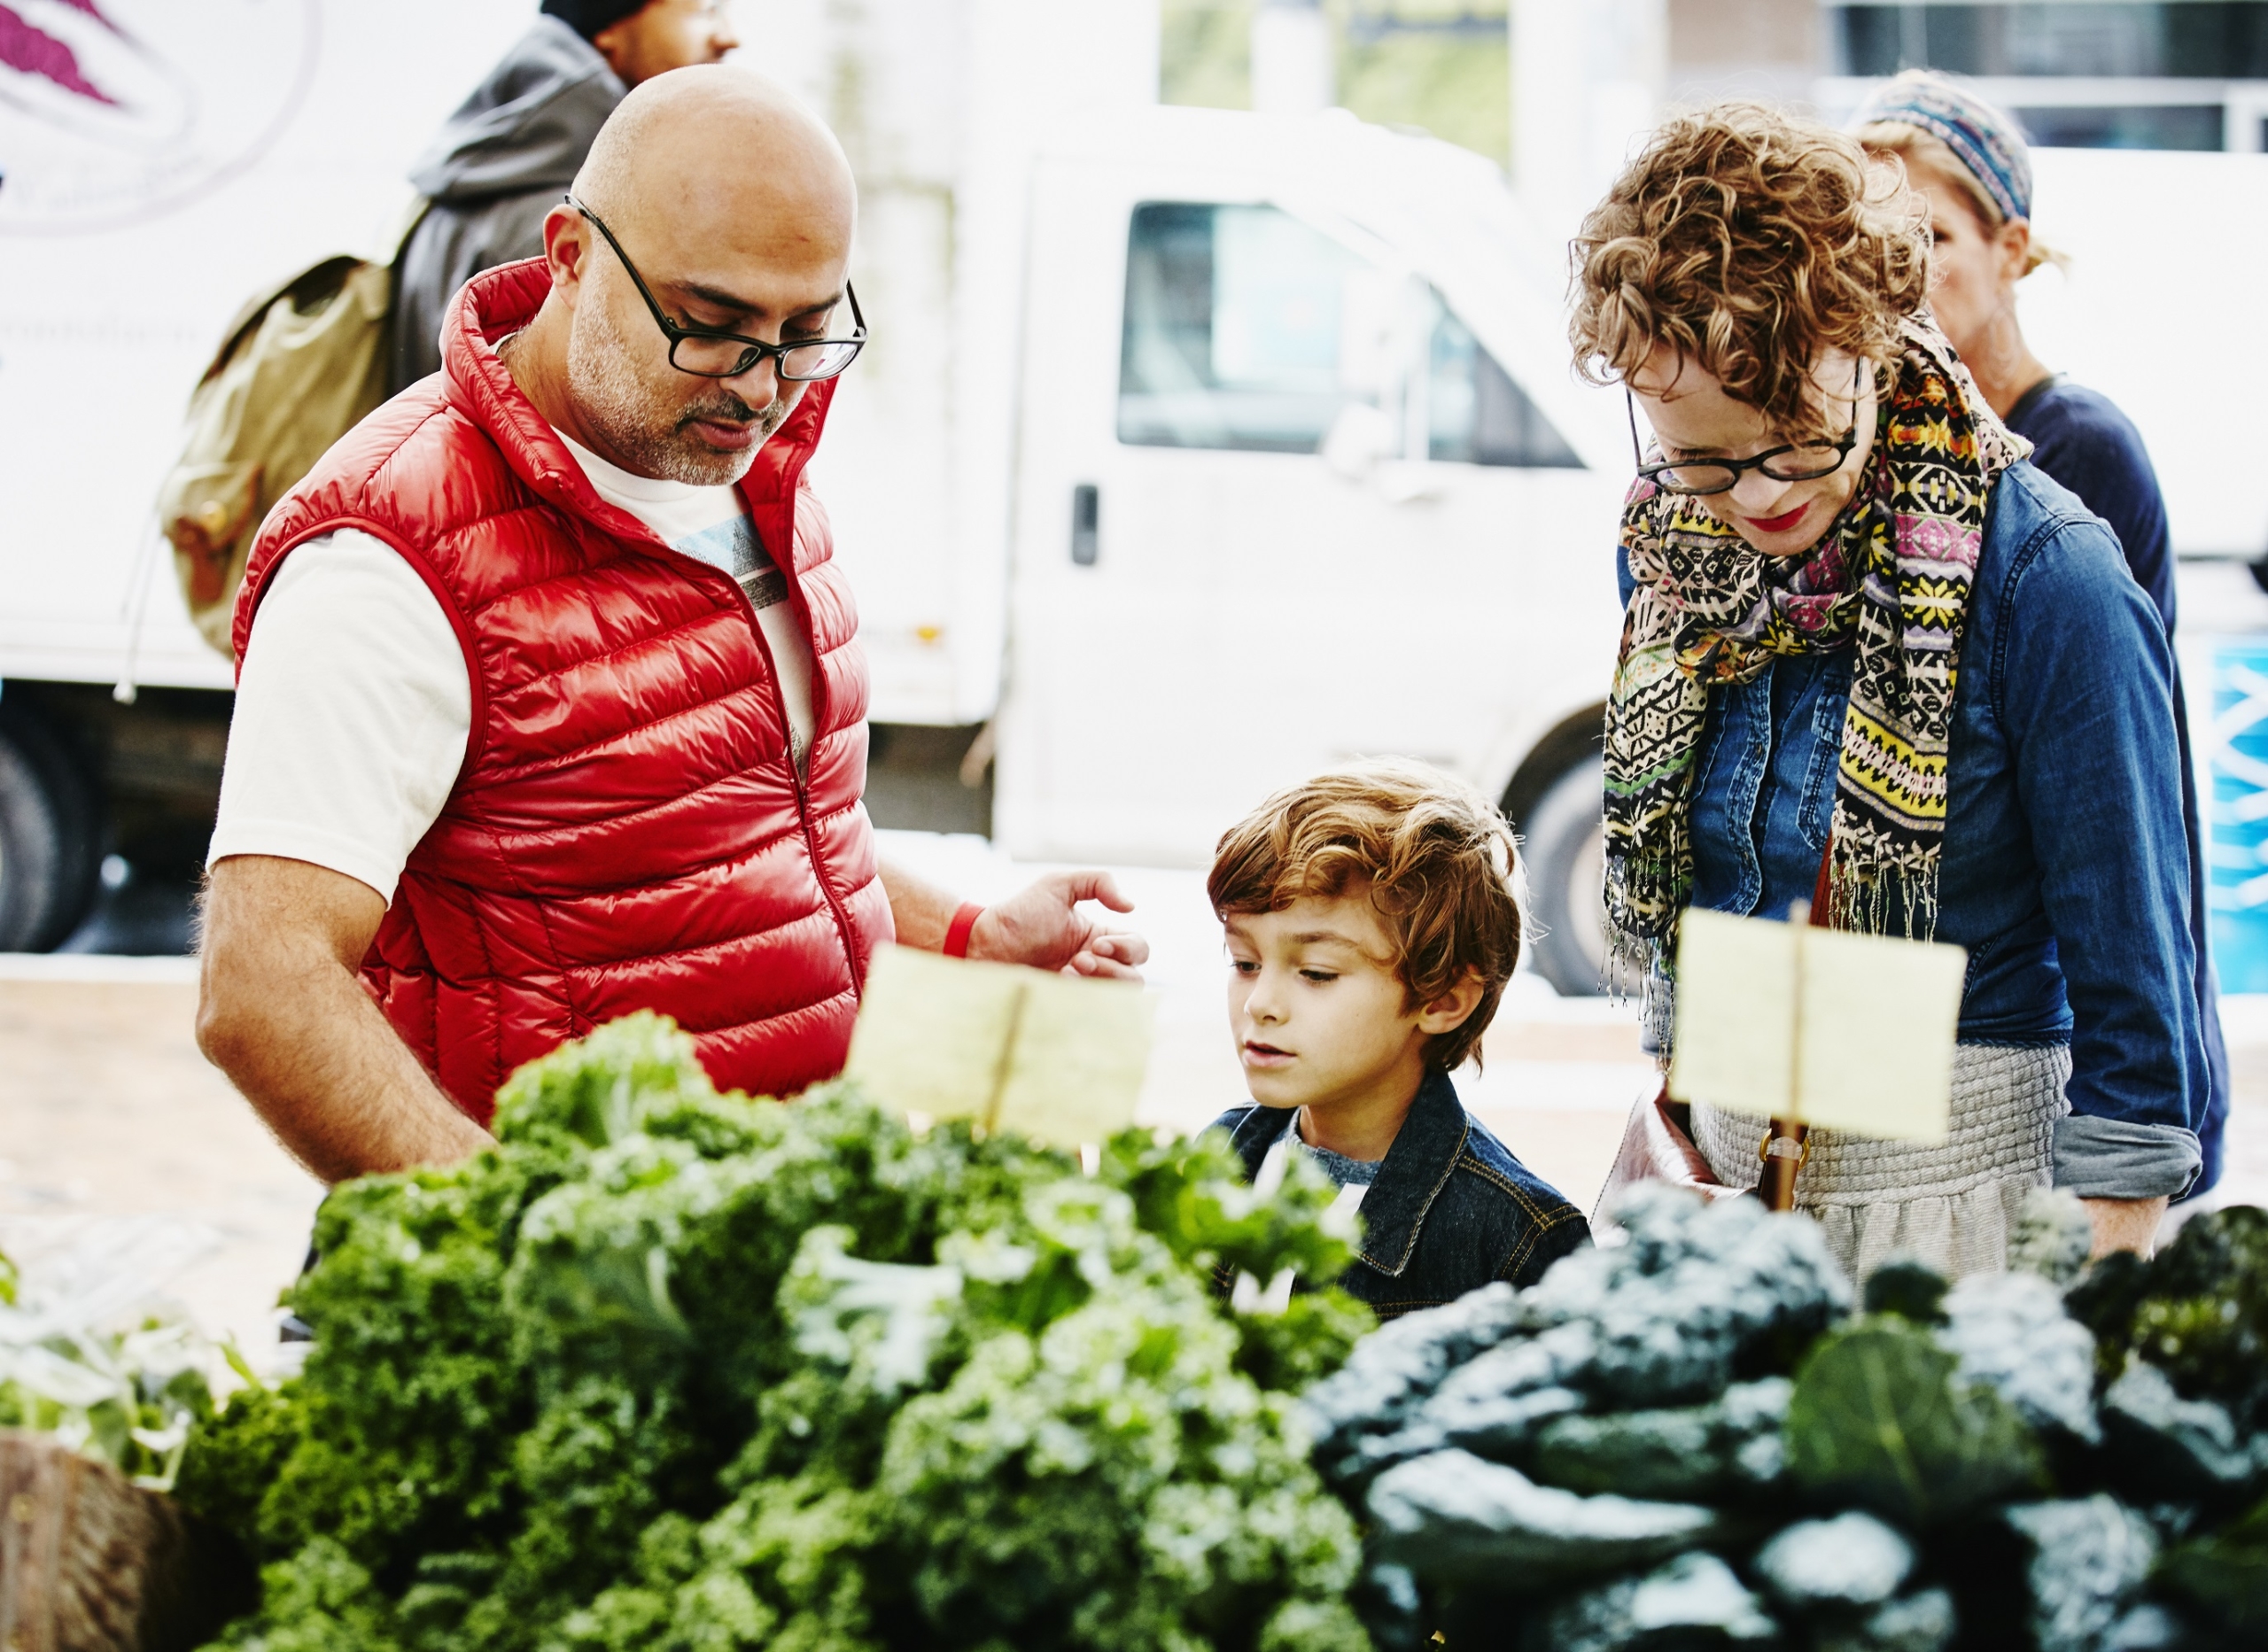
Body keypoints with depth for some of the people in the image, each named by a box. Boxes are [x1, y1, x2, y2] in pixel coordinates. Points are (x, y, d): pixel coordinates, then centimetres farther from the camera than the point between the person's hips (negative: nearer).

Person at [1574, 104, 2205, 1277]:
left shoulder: (2046, 583, -17)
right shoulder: (1667, 552, 1)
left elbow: (2130, 975, -13)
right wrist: (1675, 1122, 13)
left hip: (1962, 1192, -5)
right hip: (1717, 1178, 5)